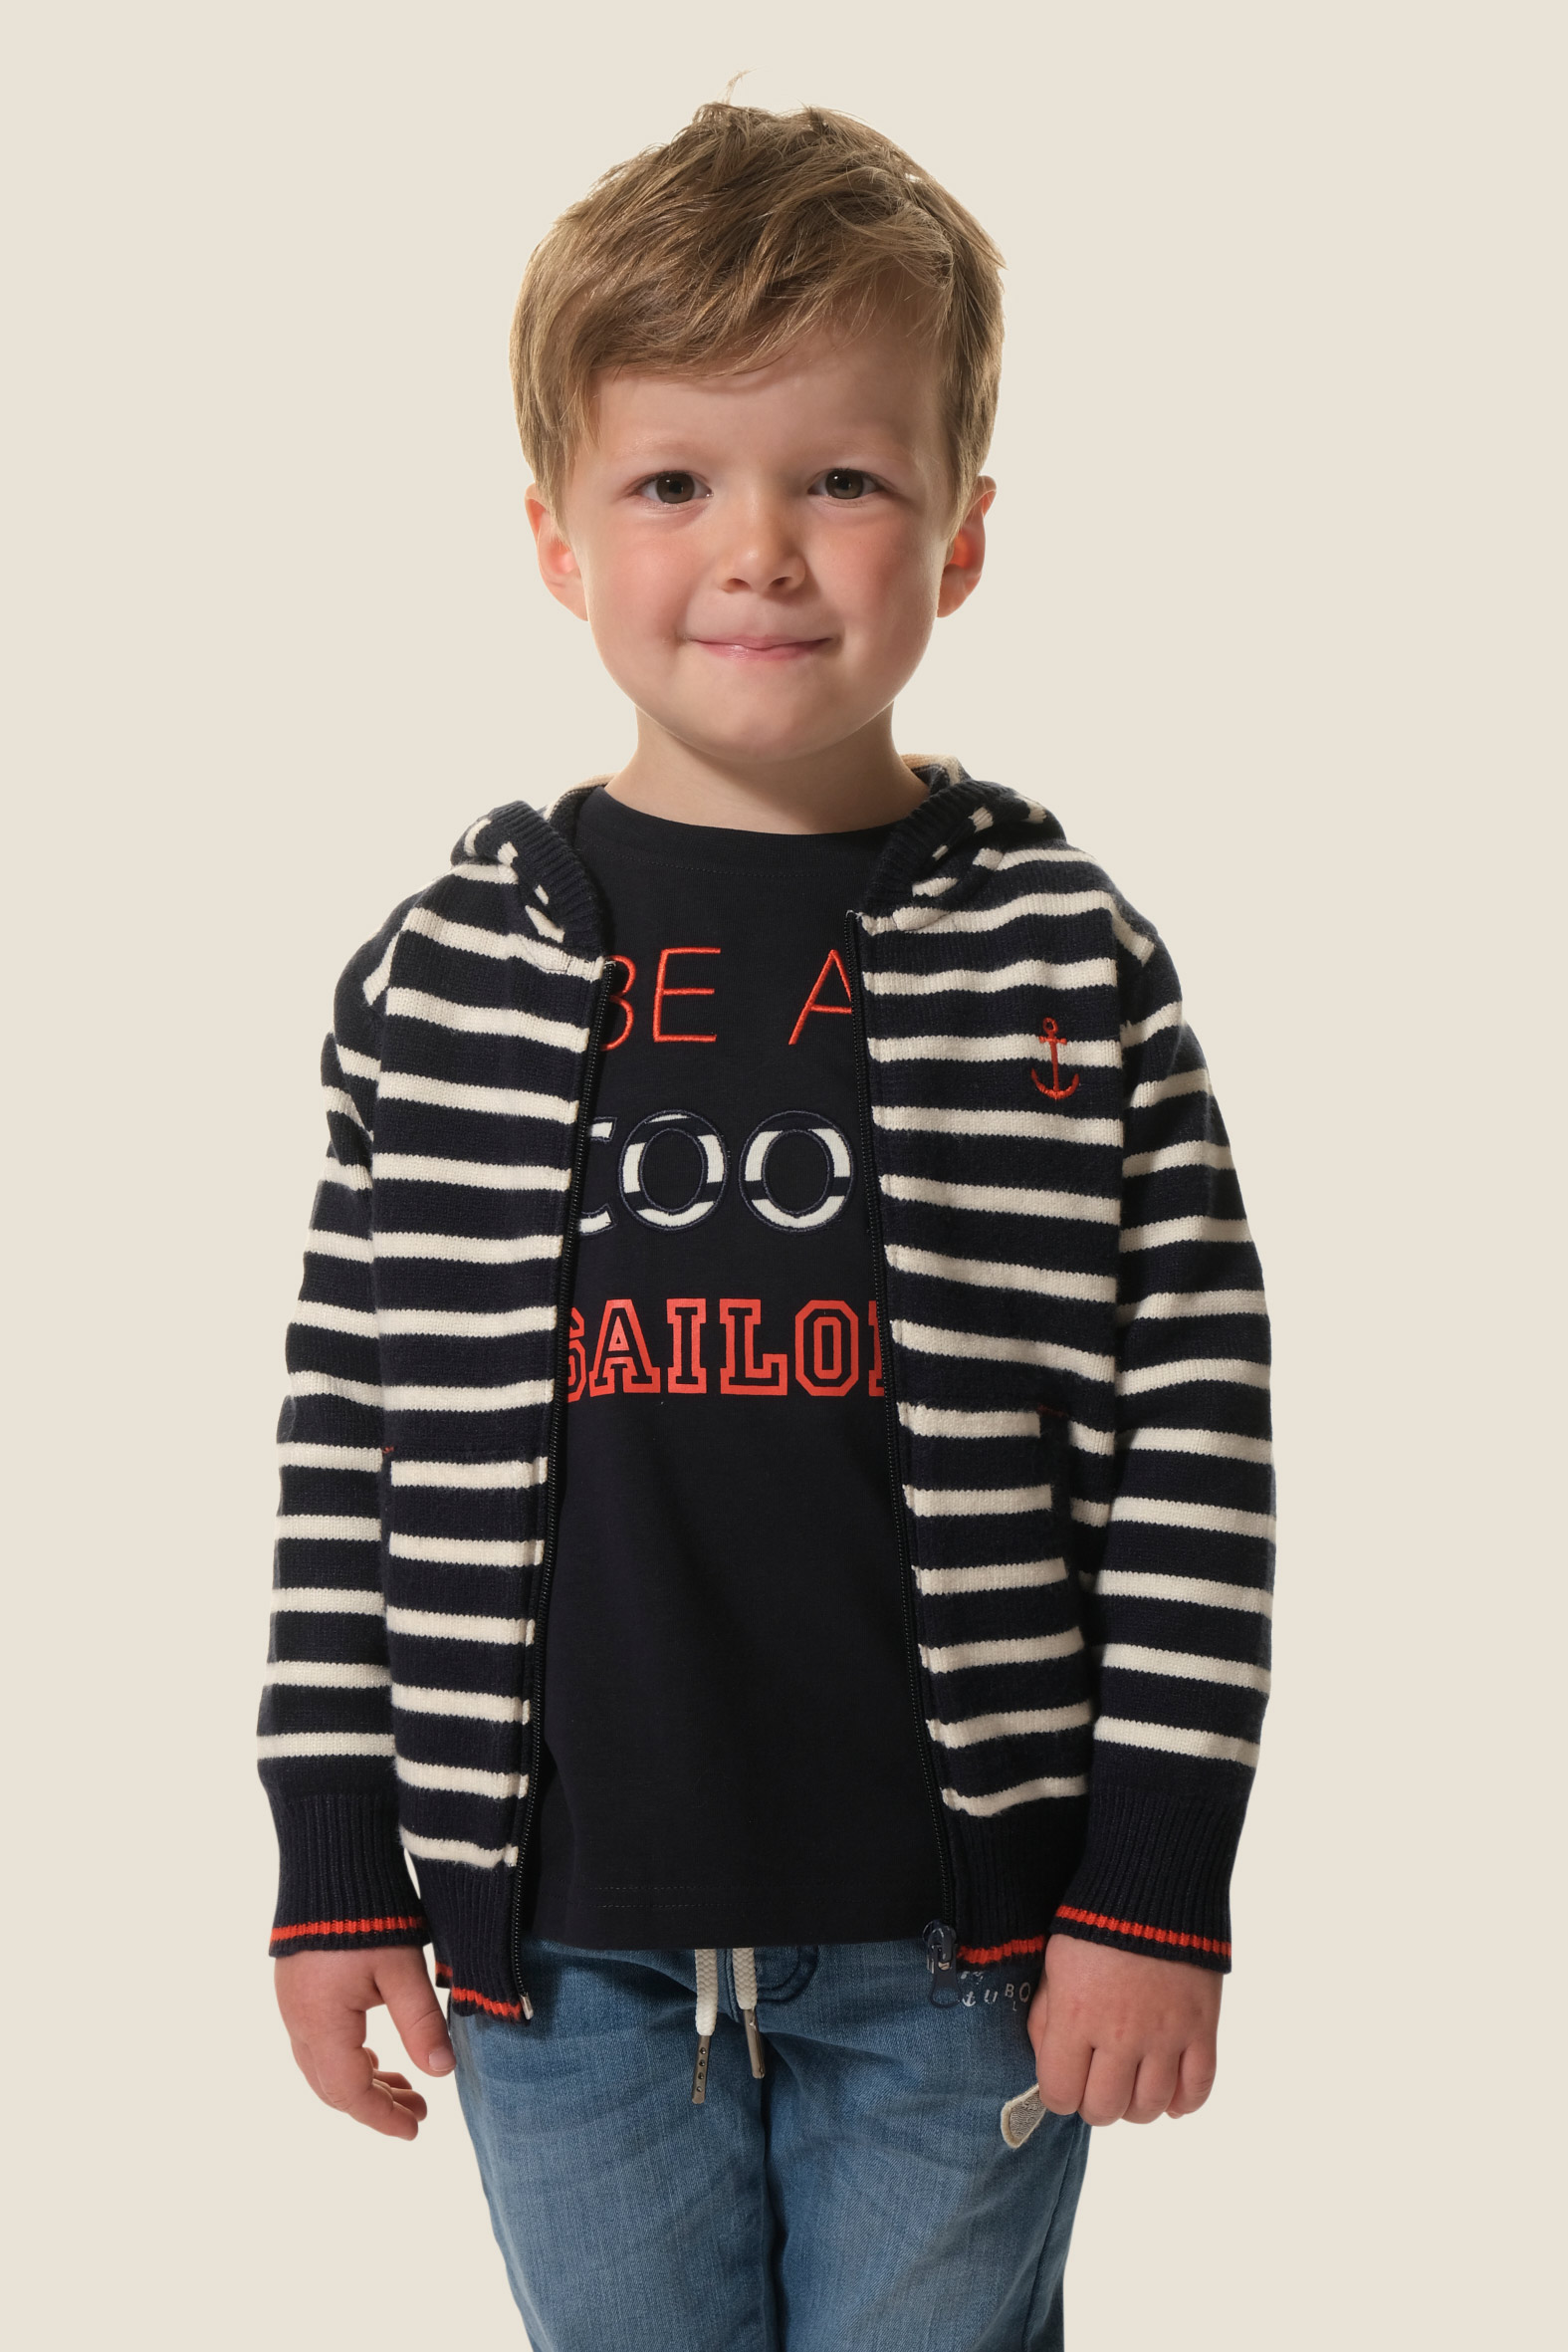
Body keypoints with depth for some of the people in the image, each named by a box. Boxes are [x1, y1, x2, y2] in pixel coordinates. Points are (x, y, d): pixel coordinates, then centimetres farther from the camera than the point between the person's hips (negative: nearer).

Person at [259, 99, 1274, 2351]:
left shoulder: (1069, 971, -5)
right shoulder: (450, 978, -2)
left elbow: (1195, 1445, -4)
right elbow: (355, 1434, 4)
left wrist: (1155, 1887, -6)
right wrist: (338, 1869, 4)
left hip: (958, 1935, -1)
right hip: (561, 1937, 2)